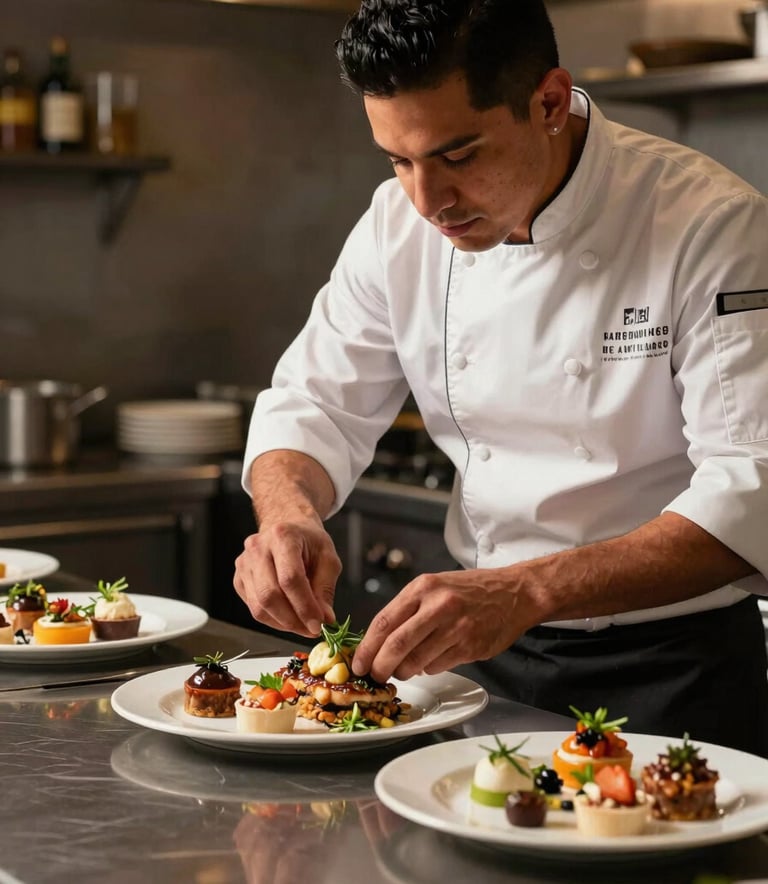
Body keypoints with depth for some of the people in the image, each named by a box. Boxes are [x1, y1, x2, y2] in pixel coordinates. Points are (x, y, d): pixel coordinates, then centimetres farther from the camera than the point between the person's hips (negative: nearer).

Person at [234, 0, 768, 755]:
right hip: (487, 648, 4)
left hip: (669, 667, -4)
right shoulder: (400, 224, -6)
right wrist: (289, 514, -23)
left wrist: (527, 591, -41)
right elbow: (314, 406, 1)